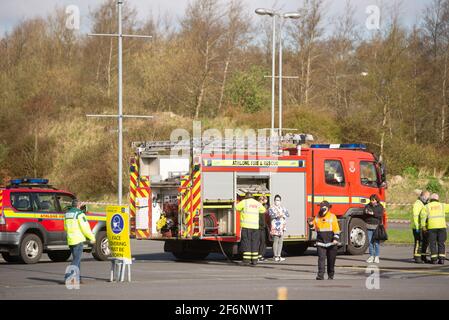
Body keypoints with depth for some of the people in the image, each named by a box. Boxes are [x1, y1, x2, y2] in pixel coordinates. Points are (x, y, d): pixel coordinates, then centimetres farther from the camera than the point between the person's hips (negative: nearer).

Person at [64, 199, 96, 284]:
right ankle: (68, 277, -17)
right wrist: (92, 237, -4)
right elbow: (85, 228, -13)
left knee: (76, 259, 16)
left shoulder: (67, 214, 12)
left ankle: (77, 278, 17)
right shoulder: (80, 214, -11)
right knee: (76, 259, -7)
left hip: (70, 240, 8)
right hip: (78, 239, -8)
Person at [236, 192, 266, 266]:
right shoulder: (257, 203, 12)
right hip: (255, 226, 4)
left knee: (246, 243, -1)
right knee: (254, 243, 9)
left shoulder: (244, 202, -2)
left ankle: (246, 260, -6)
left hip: (246, 226, -4)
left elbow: (236, 207, 4)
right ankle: (254, 260, 8)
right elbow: (263, 210, 28)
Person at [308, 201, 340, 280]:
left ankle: (330, 275, 21)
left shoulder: (332, 217, -2)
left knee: (331, 260, 7)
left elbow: (336, 229, -5)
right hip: (321, 243, 2)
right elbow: (313, 227, 16)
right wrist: (311, 223, -6)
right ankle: (320, 275, -17)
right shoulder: (317, 217, 8)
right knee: (321, 258, -12)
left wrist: (336, 239, -15)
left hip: (331, 243, -2)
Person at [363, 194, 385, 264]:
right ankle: (371, 256, 9)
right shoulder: (368, 206, 9)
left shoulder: (380, 207, 4)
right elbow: (364, 216, 4)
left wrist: (373, 213, -21)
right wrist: (366, 212, -18)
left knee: (376, 242, -4)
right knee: (370, 242, 2)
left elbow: (380, 215, -10)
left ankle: (376, 257, 3)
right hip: (369, 226, 2)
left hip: (377, 226, -2)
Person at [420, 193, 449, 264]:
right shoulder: (442, 205, 11)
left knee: (433, 243, 5)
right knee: (441, 243, 6)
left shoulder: (427, 207, 7)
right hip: (441, 226, 1)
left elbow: (423, 216, -7)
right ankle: (441, 259, -1)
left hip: (431, 227, -1)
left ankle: (434, 259, -1)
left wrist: (423, 226, -9)